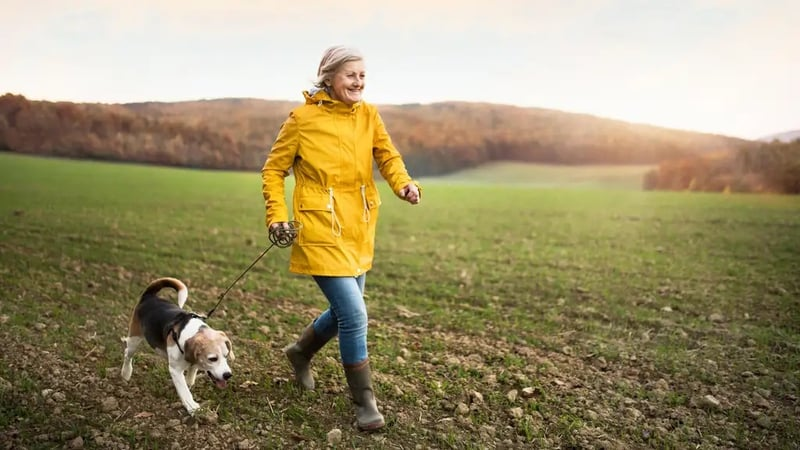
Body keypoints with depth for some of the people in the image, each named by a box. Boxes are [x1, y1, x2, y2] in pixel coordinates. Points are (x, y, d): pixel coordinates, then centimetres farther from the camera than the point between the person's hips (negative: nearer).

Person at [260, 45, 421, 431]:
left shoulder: (368, 114, 6)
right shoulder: (302, 118, -6)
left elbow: (387, 156, -2)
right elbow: (274, 169, 1)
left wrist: (404, 183, -22)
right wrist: (277, 214, -9)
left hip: (359, 230, 6)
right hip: (321, 230, -6)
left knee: (344, 310, 17)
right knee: (354, 314, -11)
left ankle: (300, 352, 47)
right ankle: (364, 402, 8)